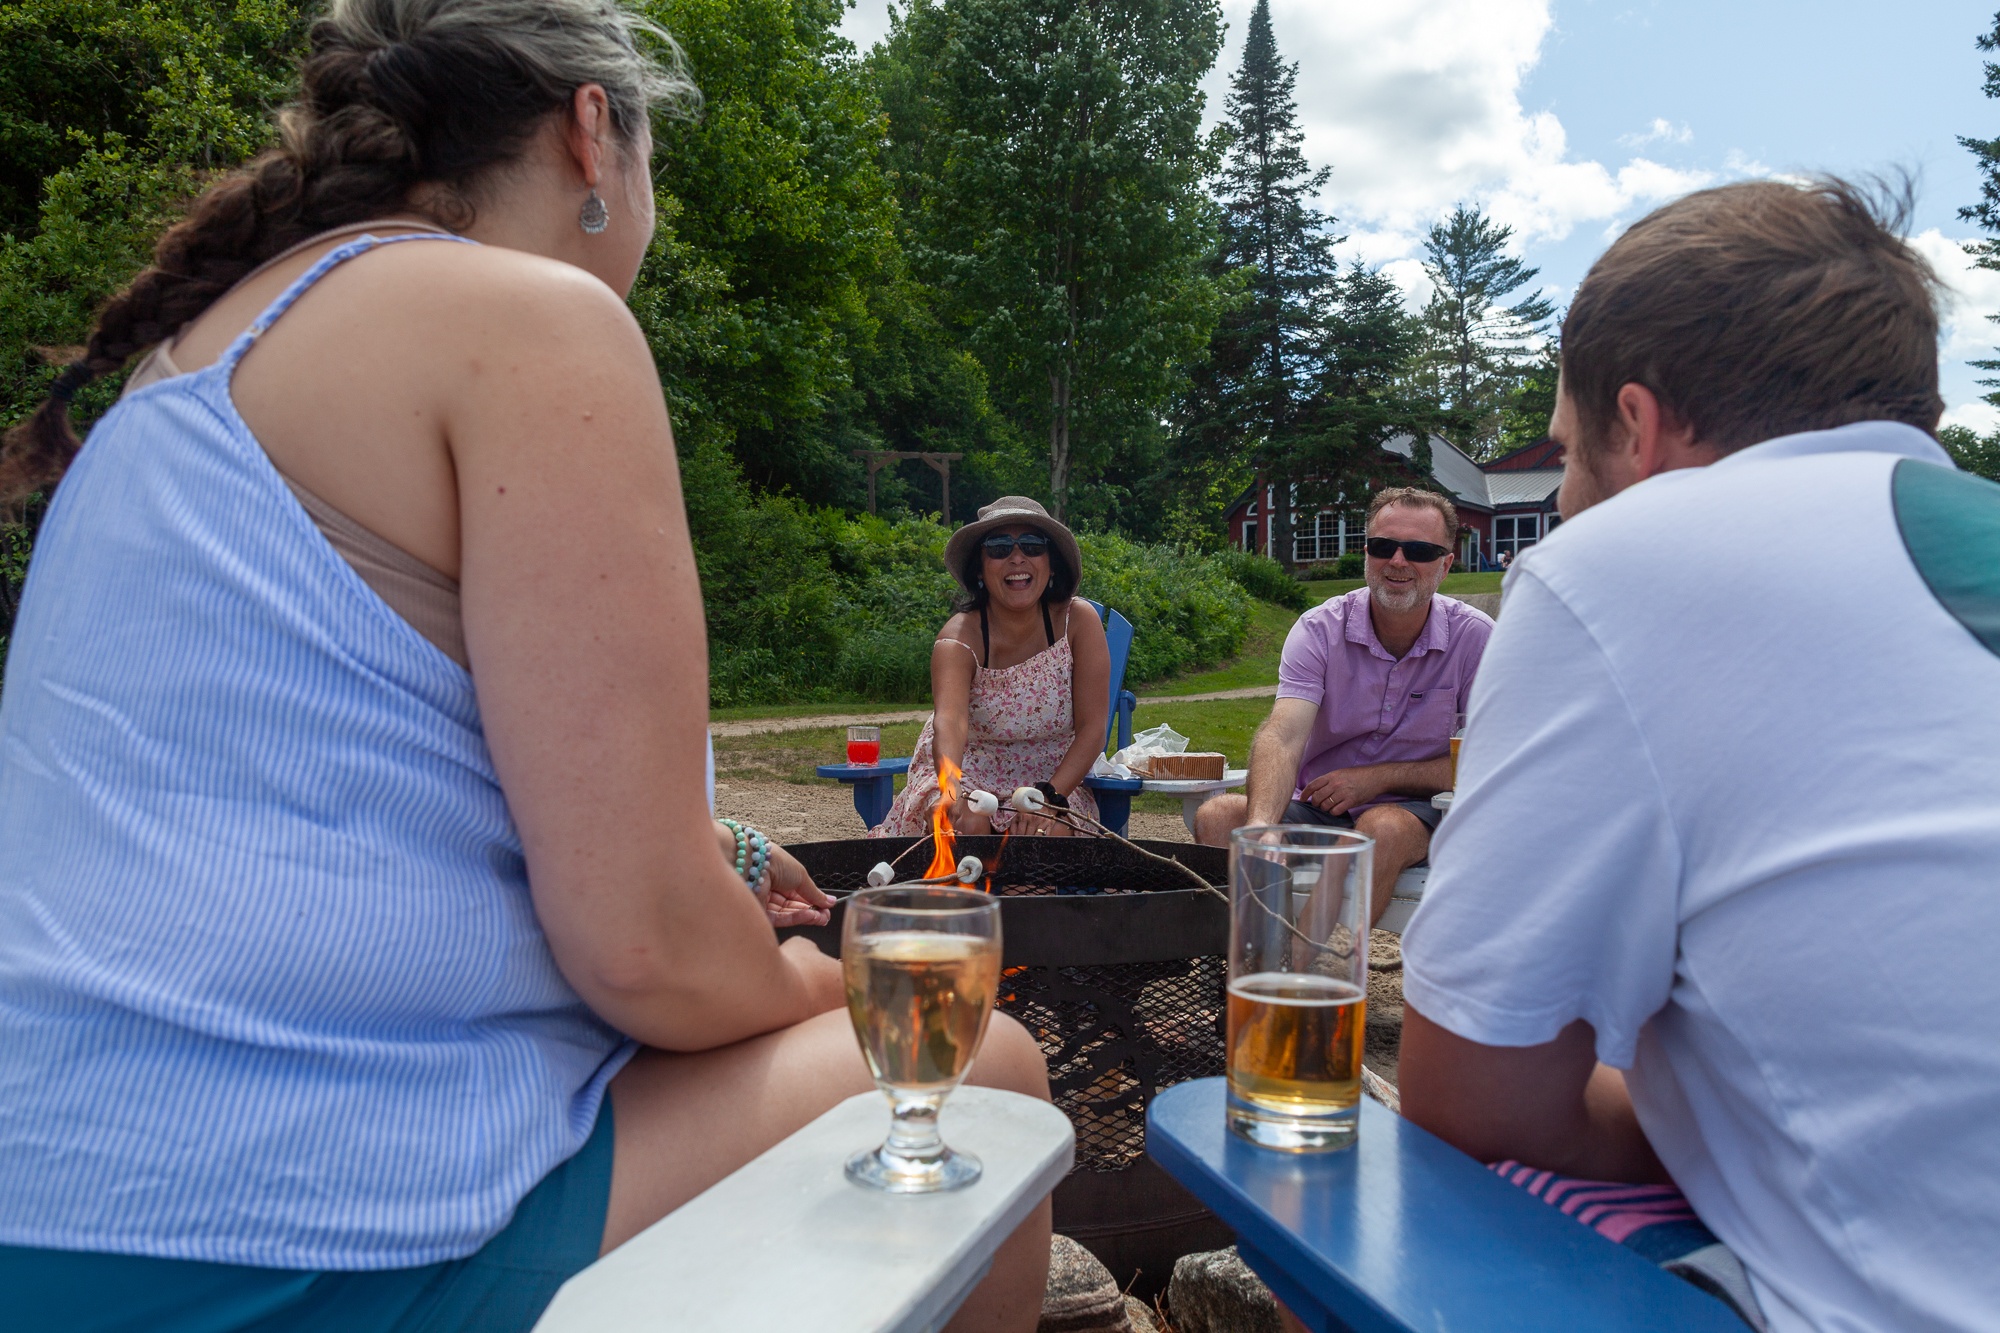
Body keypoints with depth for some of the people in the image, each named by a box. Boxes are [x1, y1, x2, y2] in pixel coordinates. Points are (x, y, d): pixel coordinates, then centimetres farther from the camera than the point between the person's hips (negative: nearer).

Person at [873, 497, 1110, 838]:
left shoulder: (1078, 620, -15)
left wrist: (1050, 797, -30)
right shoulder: (961, 636, -20)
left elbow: (1092, 728, -15)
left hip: (1054, 779, 1)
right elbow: (949, 721, -39)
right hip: (970, 774, 0)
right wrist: (952, 794, -59)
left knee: (1049, 835, -29)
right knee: (967, 826, -31)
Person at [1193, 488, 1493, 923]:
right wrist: (1260, 829, -41)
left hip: (1416, 809, -1)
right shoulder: (1319, 629, -6)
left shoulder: (1475, 637, -5)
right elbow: (1282, 738, -21)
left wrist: (1376, 778, -15)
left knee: (1384, 827, -36)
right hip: (1317, 805, 2)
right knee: (1217, 816, -26)